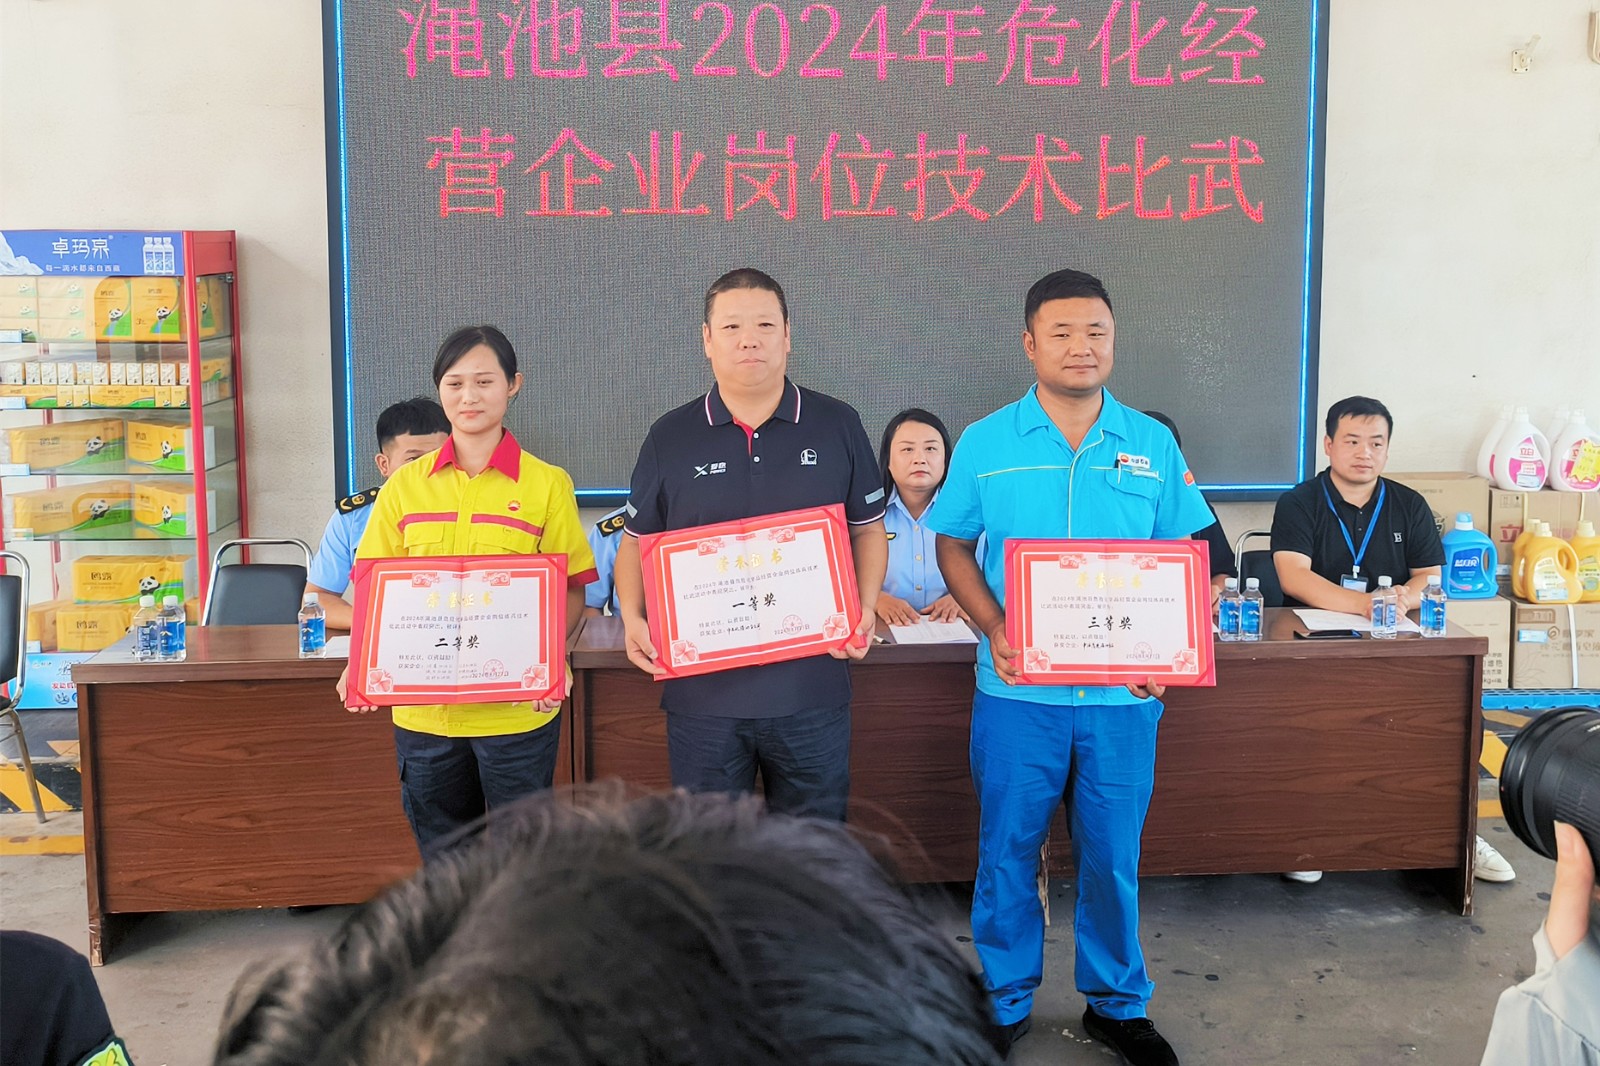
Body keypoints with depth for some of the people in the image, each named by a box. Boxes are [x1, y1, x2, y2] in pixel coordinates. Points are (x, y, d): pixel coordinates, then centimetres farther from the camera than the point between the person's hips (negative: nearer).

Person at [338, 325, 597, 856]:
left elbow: (571, 593, -1)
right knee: (441, 859, 16)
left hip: (516, 709, -3)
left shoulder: (546, 484, -2)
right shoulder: (405, 485, 6)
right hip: (422, 708, 3)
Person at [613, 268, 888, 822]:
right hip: (701, 689, 1)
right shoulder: (670, 437, 4)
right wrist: (633, 619, -7)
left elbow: (868, 529, 9)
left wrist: (865, 609, -7)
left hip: (811, 687, 0)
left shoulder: (838, 427, 3)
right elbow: (637, 542, 10)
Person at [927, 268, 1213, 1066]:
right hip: (1018, 690, -1)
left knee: (1112, 856, 12)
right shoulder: (986, 444, 0)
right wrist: (992, 627, -12)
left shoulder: (1152, 445, 3)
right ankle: (1005, 1002, 29)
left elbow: (1183, 555, 7)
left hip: (1123, 694, 1)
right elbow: (953, 546, 4)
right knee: (1008, 851, 10)